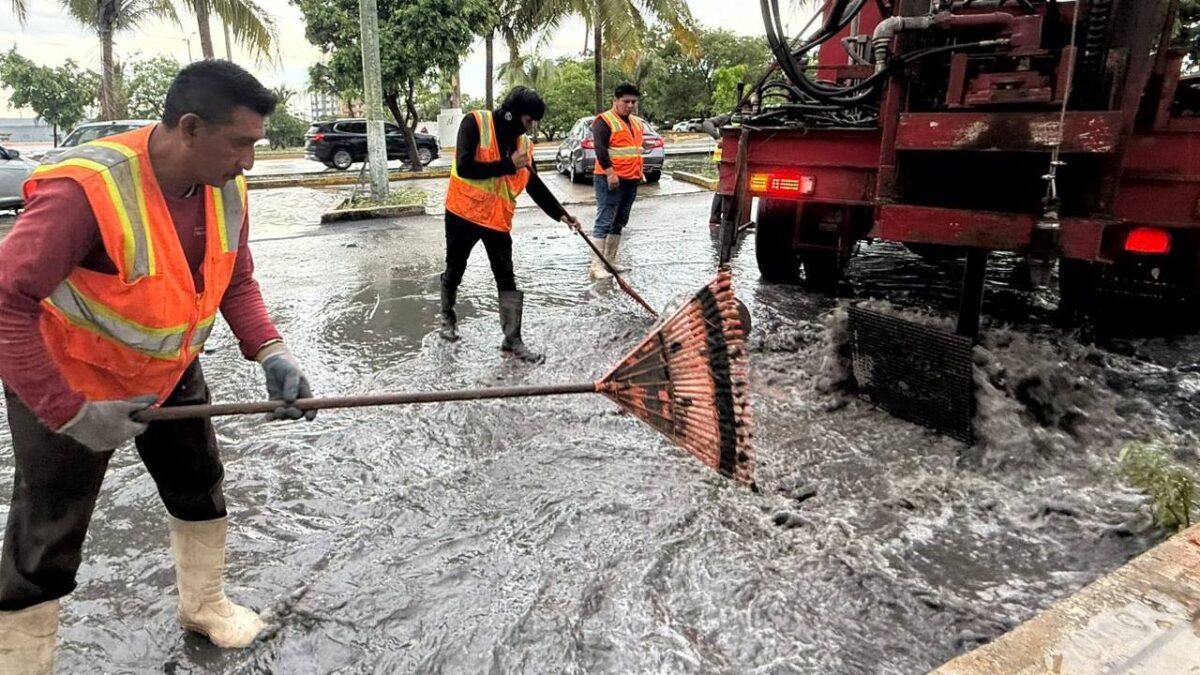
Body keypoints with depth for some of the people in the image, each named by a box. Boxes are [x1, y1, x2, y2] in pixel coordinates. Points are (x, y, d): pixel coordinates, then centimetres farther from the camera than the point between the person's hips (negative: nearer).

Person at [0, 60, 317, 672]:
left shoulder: (226, 189, -13)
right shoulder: (88, 188, -34)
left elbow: (236, 281, 0)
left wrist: (269, 353, -15)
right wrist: (69, 412, -29)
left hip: (168, 373, 7)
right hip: (69, 382, -6)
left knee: (201, 488, 20)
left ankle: (203, 605, 44)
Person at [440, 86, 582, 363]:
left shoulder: (523, 143, 4)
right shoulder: (475, 123, -12)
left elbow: (536, 186, 10)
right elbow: (464, 167, -22)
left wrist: (561, 214, 5)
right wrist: (508, 165, -19)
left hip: (498, 219, 4)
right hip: (463, 213, -4)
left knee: (506, 278, -2)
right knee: (455, 270, 13)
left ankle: (512, 341, 0)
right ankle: (447, 316, 39)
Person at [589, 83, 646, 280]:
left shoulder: (636, 122, 18)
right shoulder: (604, 121, -9)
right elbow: (600, 148, -18)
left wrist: (639, 171, 18)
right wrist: (610, 172, -24)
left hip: (631, 180, 9)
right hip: (610, 179, -9)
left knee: (619, 223, 12)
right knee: (604, 222, -11)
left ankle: (610, 261, 20)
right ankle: (596, 266, -11)